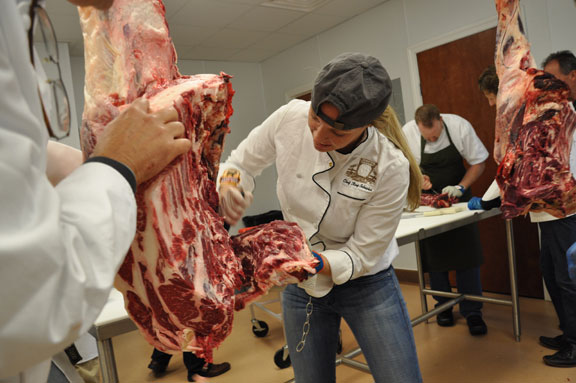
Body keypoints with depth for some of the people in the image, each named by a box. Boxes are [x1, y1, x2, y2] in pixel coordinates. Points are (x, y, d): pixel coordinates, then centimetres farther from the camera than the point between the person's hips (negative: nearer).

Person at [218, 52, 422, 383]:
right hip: (301, 288, 3)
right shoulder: (290, 118, -20)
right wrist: (229, 185, -27)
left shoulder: (390, 168, -27)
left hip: (366, 285, -2)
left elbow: (361, 256, -18)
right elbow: (241, 164, -4)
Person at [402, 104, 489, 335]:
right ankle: (443, 307, 23)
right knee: (434, 255, 5)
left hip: (457, 196, 0)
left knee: (466, 254, -2)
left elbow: (478, 162, -7)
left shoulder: (459, 126, -18)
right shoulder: (407, 133, -17)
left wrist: (461, 187, -20)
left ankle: (472, 311, 11)